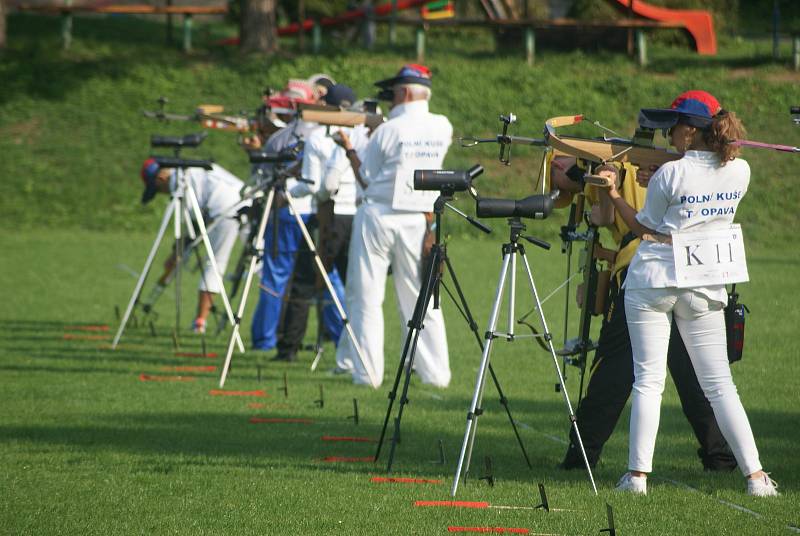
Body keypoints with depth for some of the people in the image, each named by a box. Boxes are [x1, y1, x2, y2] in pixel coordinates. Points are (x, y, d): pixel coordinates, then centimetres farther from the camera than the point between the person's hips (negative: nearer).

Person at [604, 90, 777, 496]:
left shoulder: (670, 174, -10)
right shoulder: (739, 171, 3)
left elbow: (644, 228, -1)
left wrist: (615, 195, 9)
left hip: (653, 280, -3)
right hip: (705, 287, 3)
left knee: (648, 379, 1)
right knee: (719, 383, 6)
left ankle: (638, 473, -4)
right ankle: (755, 475, -2)